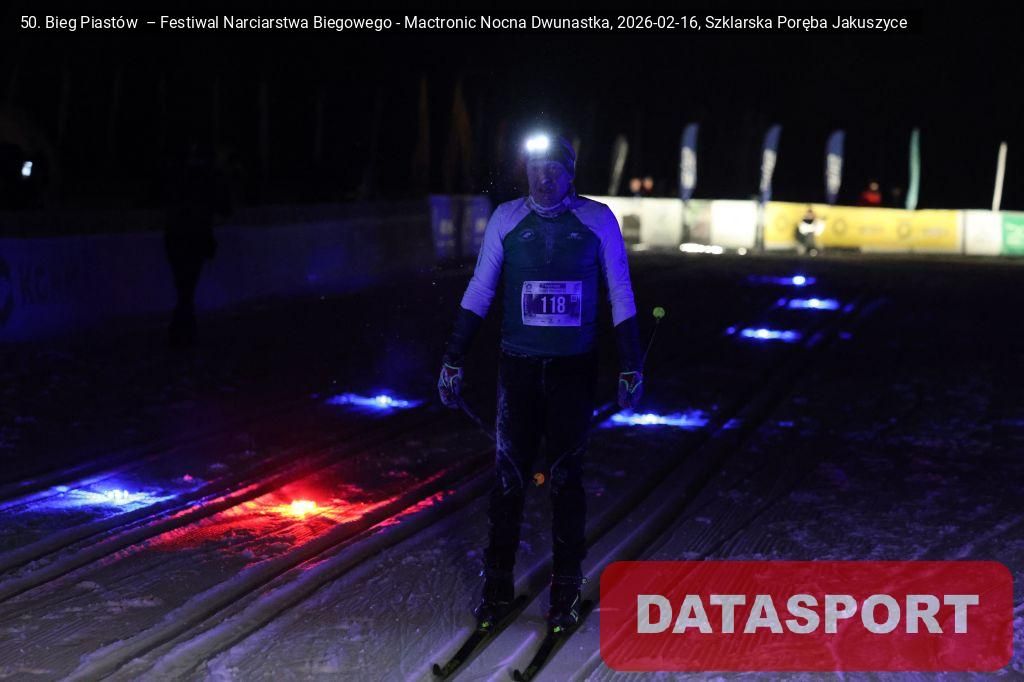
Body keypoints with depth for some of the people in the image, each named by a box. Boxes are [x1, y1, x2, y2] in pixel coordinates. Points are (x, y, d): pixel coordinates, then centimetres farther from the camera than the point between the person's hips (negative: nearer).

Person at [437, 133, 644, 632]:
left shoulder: (597, 220, -2)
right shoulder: (507, 219, 1)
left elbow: (620, 296, 3)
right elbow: (479, 291, 5)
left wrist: (631, 366, 0)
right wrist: (453, 360, 1)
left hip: (574, 367, -1)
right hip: (518, 365, 1)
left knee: (565, 476, 2)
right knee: (509, 474, 1)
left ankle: (565, 589, 12)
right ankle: (497, 585, 12)